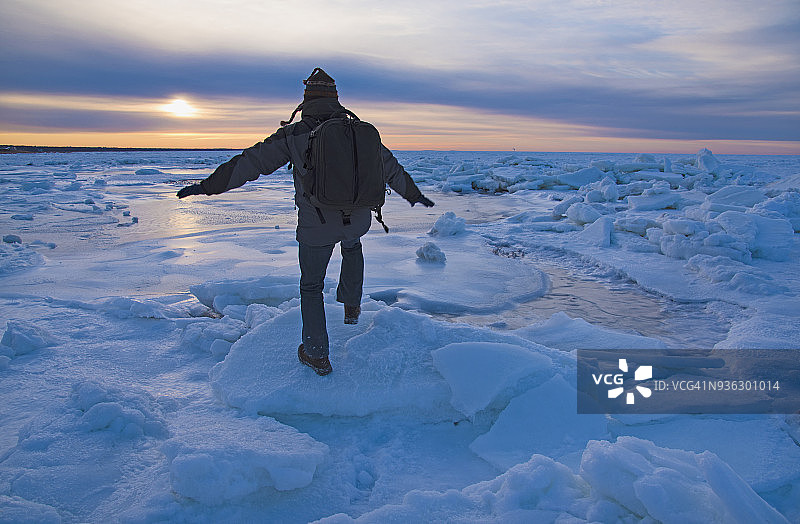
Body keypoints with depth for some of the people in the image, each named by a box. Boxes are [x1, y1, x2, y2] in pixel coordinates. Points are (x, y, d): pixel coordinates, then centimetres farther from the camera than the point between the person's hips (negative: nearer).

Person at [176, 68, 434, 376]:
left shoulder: (294, 135, -6)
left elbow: (251, 162, -6)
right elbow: (391, 168, 14)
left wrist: (208, 186, 2)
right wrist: (414, 195, 28)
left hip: (316, 227, -3)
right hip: (358, 220, 3)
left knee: (311, 286, 16)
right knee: (352, 245, 40)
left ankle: (317, 355, 20)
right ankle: (351, 306, 42)